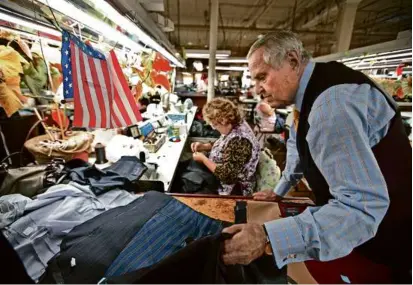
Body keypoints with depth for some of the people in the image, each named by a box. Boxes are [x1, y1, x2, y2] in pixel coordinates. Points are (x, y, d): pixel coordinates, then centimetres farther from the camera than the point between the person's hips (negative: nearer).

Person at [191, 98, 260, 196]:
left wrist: (203, 159, -19)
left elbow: (225, 175, -30)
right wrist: (204, 146, -1)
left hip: (233, 190, -9)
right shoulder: (236, 124, -4)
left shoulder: (239, 140, -33)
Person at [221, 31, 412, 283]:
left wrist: (268, 238, -40)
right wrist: (280, 191, 20)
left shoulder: (331, 102, -32)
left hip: (384, 238, -8)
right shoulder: (309, 89, 1)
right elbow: (300, 145, 14)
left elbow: (362, 205, -37)